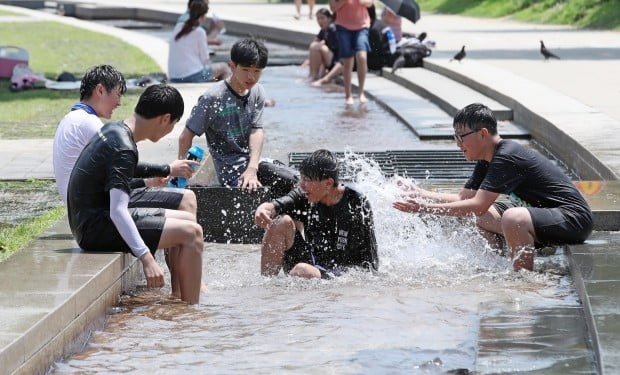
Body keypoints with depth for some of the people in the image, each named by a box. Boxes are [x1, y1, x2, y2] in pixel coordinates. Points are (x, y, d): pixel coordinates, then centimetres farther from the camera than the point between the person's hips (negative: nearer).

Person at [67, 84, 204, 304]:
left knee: (187, 219, 15)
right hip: (96, 228, -10)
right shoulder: (124, 150, -21)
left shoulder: (113, 129, 10)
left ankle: (181, 297, 15)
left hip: (90, 222, 10)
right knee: (191, 232, -13)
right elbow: (117, 211, -30)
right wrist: (146, 258, -35)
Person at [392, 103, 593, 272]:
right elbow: (463, 197, 13)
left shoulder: (506, 158, -21)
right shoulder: (487, 161, 10)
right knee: (482, 217, 14)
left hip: (573, 218, -10)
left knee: (513, 218, -35)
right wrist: (421, 194, 1)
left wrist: (425, 208, -24)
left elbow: (478, 205, -25)